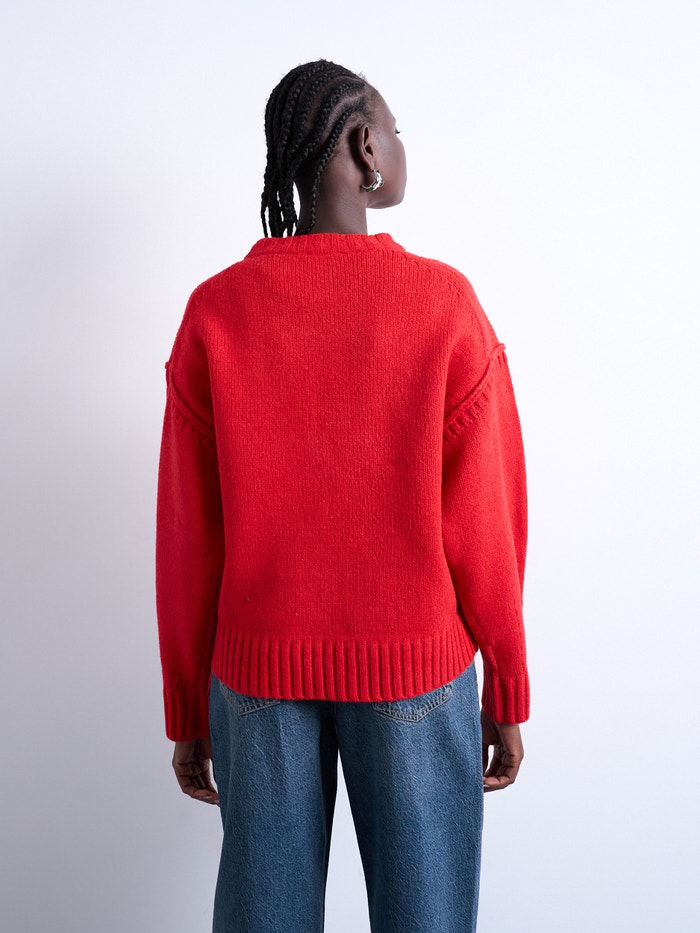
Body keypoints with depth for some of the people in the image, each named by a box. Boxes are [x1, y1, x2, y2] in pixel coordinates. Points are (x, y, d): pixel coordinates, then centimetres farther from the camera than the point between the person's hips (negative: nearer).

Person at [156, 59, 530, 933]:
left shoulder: (215, 310, -6)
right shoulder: (445, 302, -12)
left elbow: (186, 538, -4)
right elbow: (484, 524, -8)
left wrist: (186, 710, 8)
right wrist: (508, 694, 6)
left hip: (258, 668, 2)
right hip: (418, 666, -1)